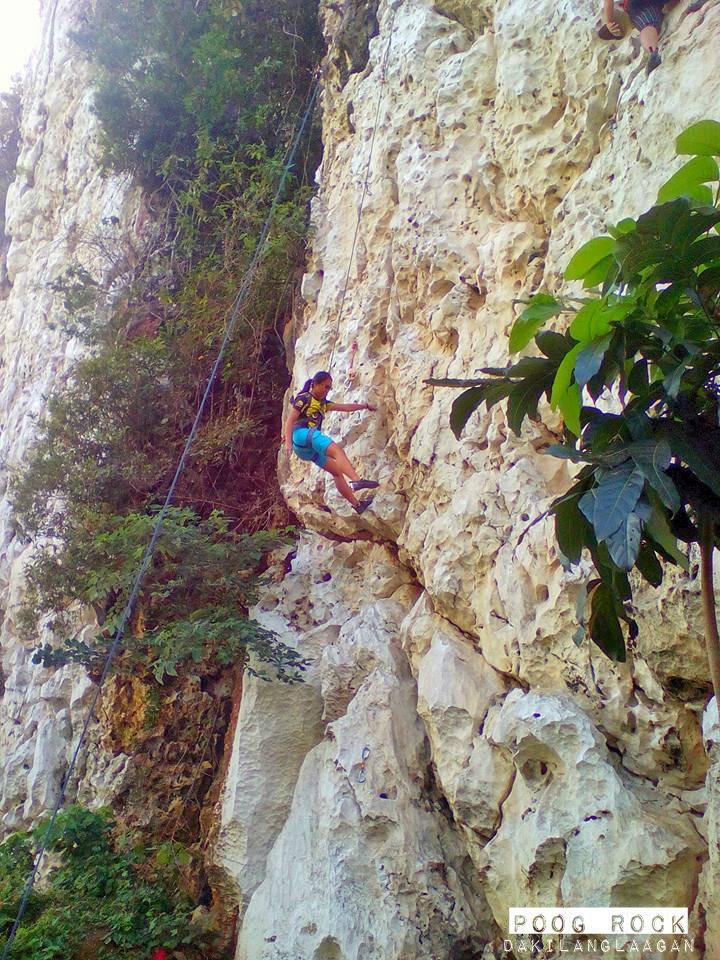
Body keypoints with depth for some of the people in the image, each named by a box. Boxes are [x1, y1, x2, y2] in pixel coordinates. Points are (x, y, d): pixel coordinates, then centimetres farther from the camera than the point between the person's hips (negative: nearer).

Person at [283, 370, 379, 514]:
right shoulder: (303, 398, 3)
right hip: (302, 434, -9)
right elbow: (290, 420, -5)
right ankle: (356, 480, -52)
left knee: (337, 471, 4)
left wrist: (365, 405, 36)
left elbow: (345, 407, 34)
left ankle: (357, 504, 4)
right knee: (337, 450, -30)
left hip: (307, 449, 9)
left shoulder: (322, 403, 28)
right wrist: (288, 442, -17)